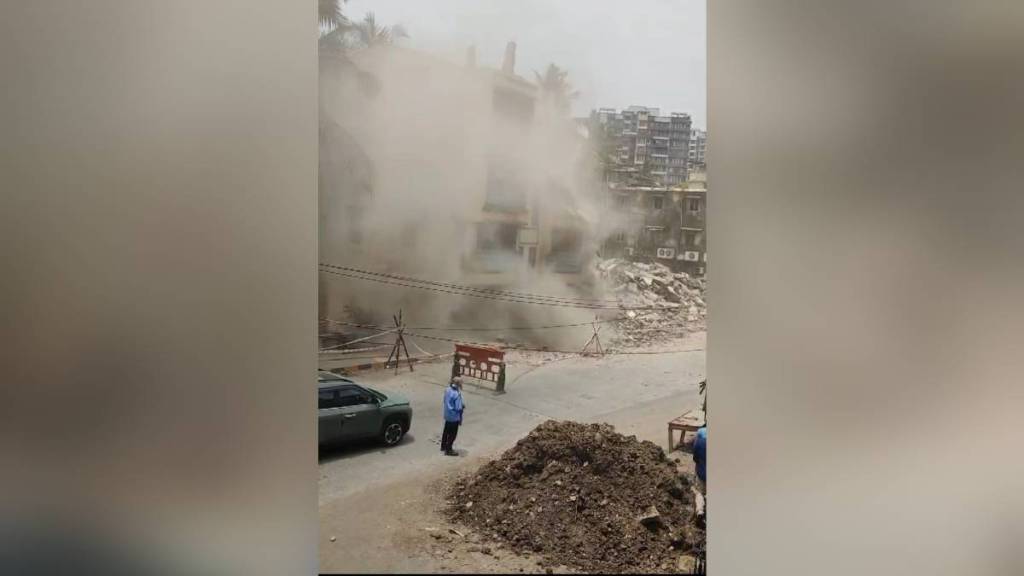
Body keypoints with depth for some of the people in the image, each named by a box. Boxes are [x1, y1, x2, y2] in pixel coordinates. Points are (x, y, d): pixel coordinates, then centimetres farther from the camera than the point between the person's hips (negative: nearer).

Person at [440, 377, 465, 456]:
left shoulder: (447, 390, -3)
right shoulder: (457, 394, -29)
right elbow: (458, 408, -28)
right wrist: (462, 406, -6)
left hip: (447, 415, 8)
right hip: (454, 417, -8)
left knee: (446, 431, 24)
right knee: (452, 434, 8)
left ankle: (443, 446, 40)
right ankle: (448, 450, 20)